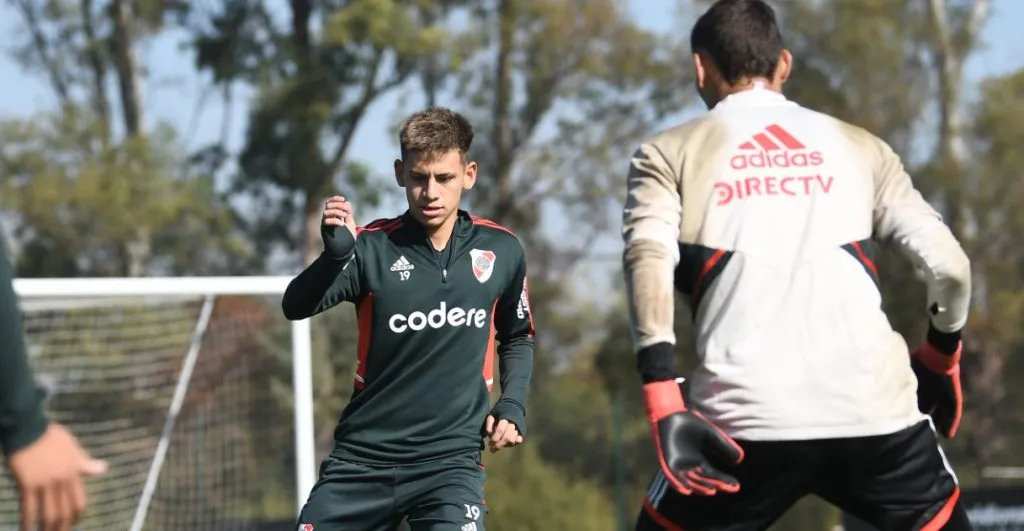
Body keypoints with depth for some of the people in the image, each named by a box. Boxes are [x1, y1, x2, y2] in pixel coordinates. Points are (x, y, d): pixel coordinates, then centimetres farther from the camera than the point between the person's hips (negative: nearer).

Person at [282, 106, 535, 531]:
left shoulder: (501, 251, 1)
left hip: (450, 457, 0)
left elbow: (518, 337, 19)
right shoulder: (372, 248, -7)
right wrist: (335, 254, -38)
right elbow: (295, 307, -20)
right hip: (363, 456, 0)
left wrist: (512, 405, 3)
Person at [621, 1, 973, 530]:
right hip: (875, 406, 2)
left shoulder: (668, 153, 13)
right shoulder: (860, 148, 19)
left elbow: (648, 261, -5)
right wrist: (941, 357, 29)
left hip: (745, 416, -1)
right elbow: (949, 266, 11)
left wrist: (664, 406, -12)